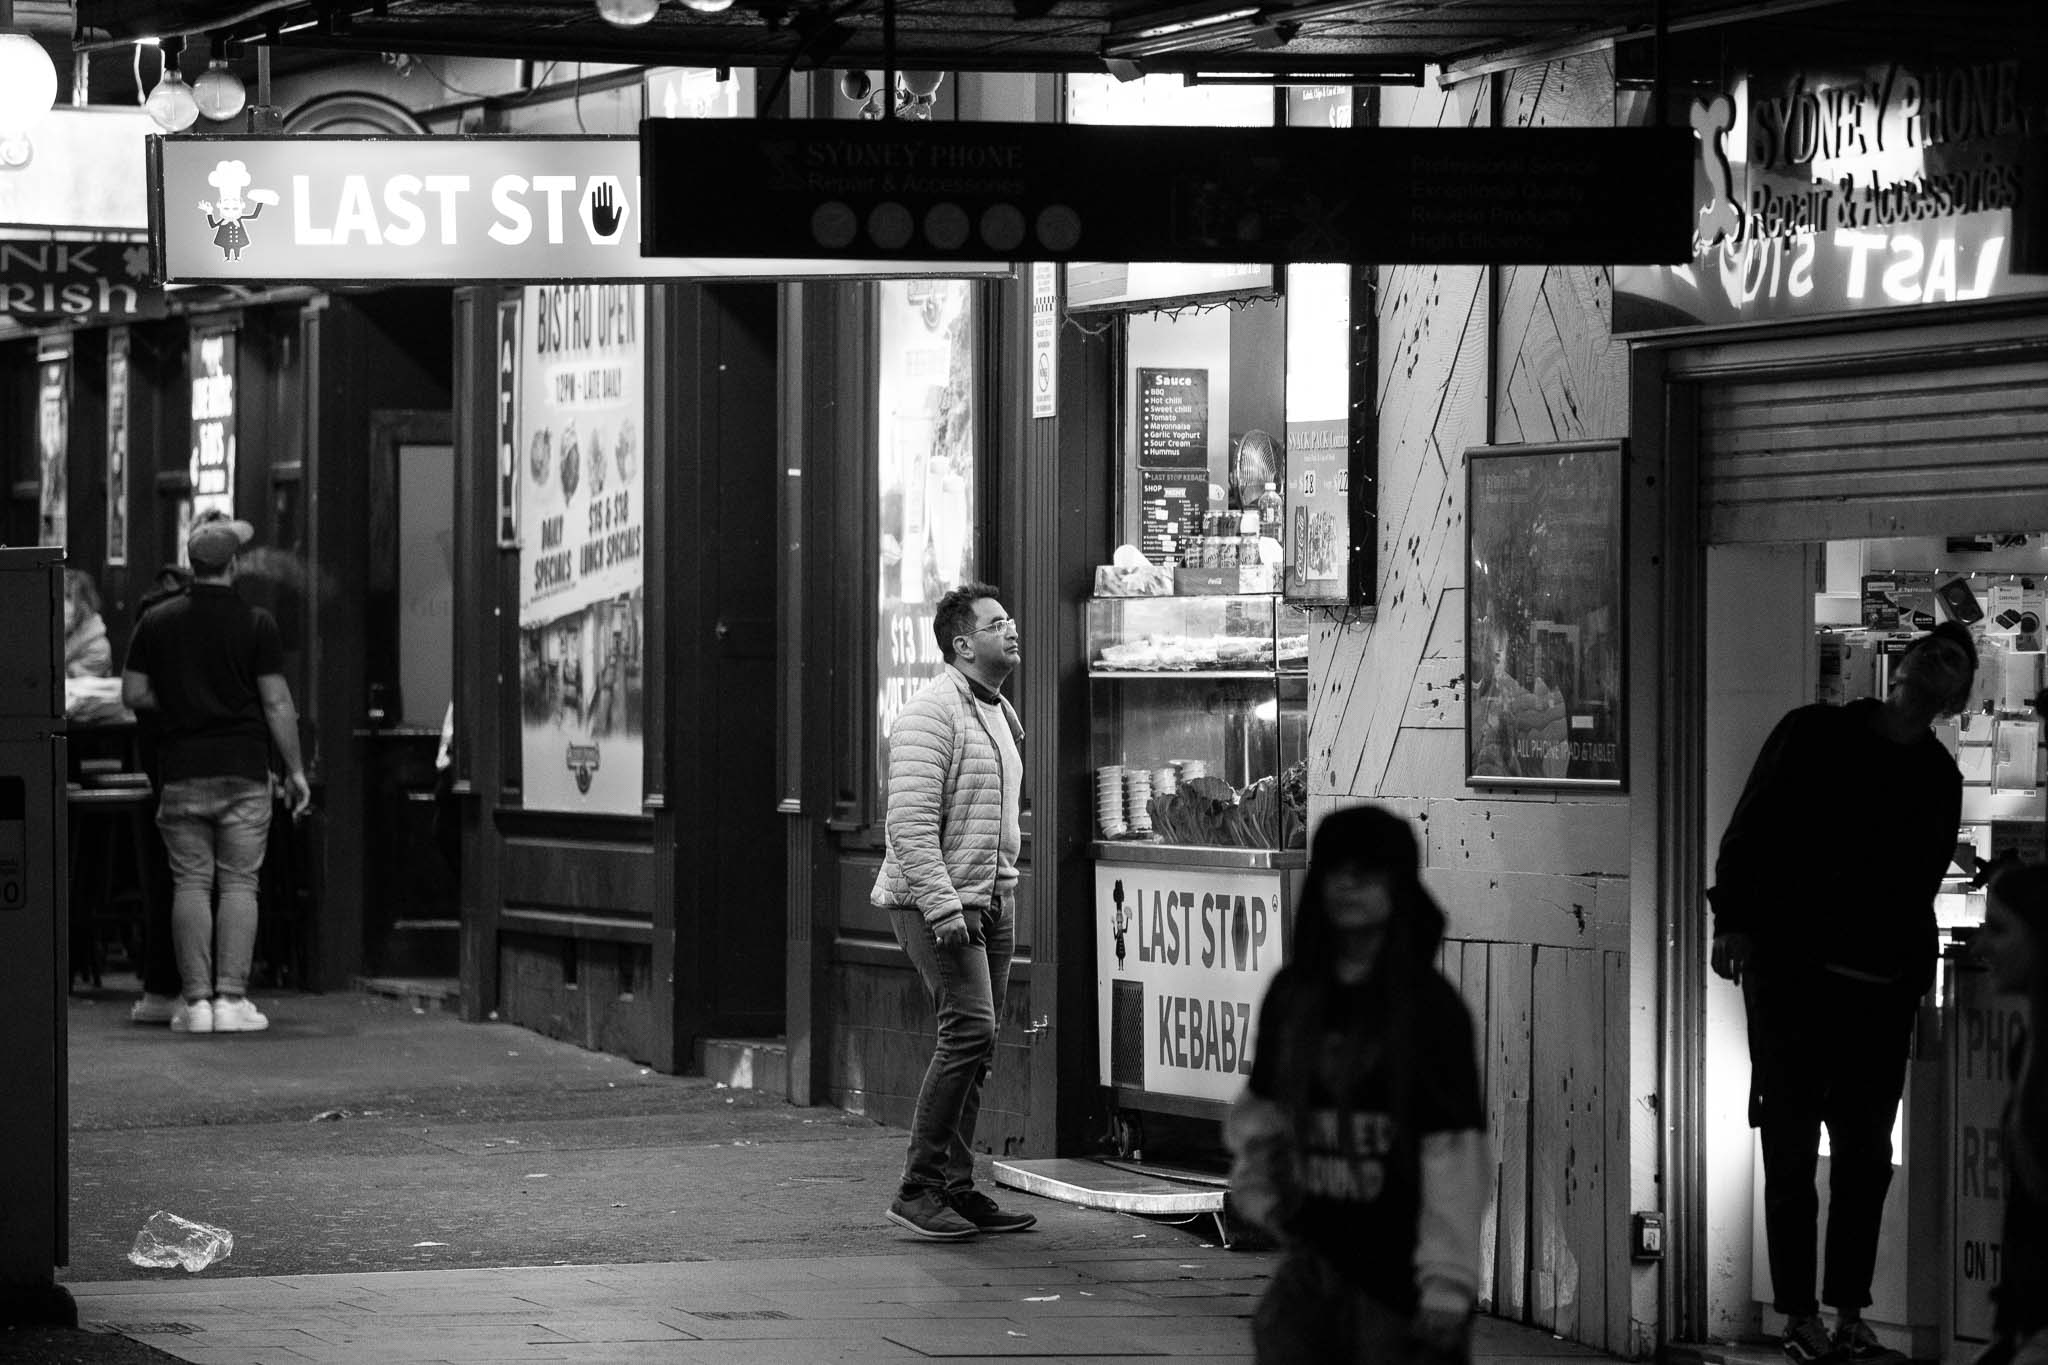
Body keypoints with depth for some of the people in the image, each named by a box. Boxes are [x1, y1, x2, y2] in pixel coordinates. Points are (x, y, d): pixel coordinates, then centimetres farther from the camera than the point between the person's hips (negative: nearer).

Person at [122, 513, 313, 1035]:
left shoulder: (156, 621, 3)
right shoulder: (255, 624, -5)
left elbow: (133, 693, 4)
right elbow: (276, 702, -5)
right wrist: (295, 770, 2)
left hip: (182, 775, 2)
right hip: (244, 774, -2)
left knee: (190, 884, 4)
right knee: (239, 884, 2)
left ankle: (196, 1000, 0)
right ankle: (231, 997, -4)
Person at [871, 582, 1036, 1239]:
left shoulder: (1003, 715, 17)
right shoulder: (932, 713, -12)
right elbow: (910, 822, -20)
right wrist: (942, 907, -25)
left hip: (990, 901, 9)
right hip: (937, 901, -9)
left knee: (973, 1046, 8)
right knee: (969, 1030, -17)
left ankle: (957, 1188, 13)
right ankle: (918, 1188, -13)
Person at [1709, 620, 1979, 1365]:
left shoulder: (1939, 780, 11)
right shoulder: (1813, 735, 1)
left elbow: (1919, 886, 14)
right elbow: (1751, 830, -2)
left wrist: (1914, 974, 6)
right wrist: (1734, 920, -11)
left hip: (1881, 987, 4)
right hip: (1790, 971, -3)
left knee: (1866, 1154, 3)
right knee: (1792, 1146, -2)